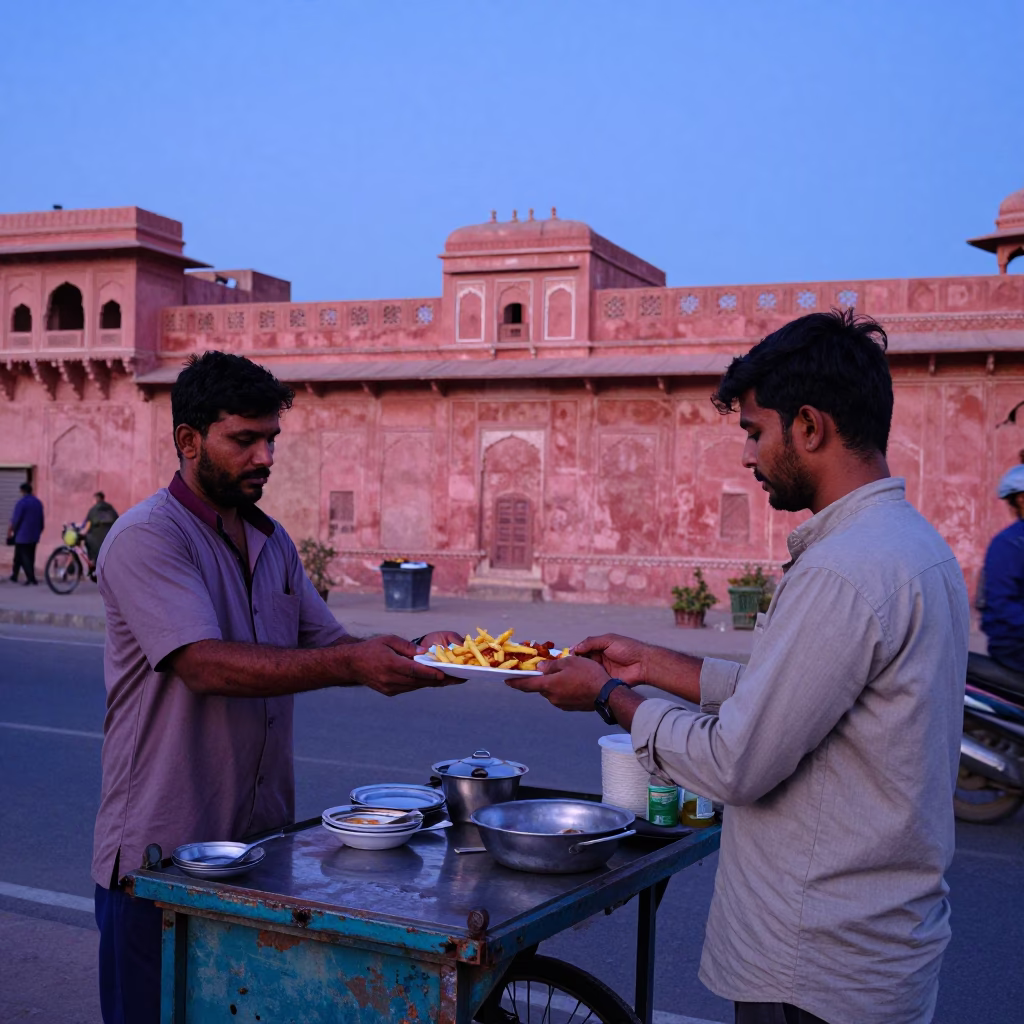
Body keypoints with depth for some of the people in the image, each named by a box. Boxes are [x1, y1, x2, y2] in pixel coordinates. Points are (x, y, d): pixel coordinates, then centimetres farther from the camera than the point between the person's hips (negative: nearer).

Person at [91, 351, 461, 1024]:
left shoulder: (273, 541, 13)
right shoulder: (147, 537, -14)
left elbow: (327, 644, 11)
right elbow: (204, 664, -27)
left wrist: (413, 653, -8)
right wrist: (351, 666, -35)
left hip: (263, 841, 7)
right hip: (162, 853, -7)